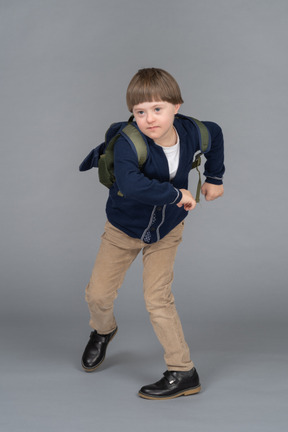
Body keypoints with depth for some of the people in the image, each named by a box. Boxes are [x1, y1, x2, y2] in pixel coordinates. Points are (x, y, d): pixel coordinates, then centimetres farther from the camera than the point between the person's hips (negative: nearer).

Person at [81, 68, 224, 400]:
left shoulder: (192, 134, -18)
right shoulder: (128, 144, -33)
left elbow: (215, 134, 8)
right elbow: (131, 185, -52)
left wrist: (214, 178, 10)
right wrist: (177, 194, -43)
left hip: (166, 230, 1)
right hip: (123, 228, 0)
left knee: (157, 299, -8)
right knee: (98, 294, 5)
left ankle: (183, 373, 4)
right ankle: (103, 330, 42)